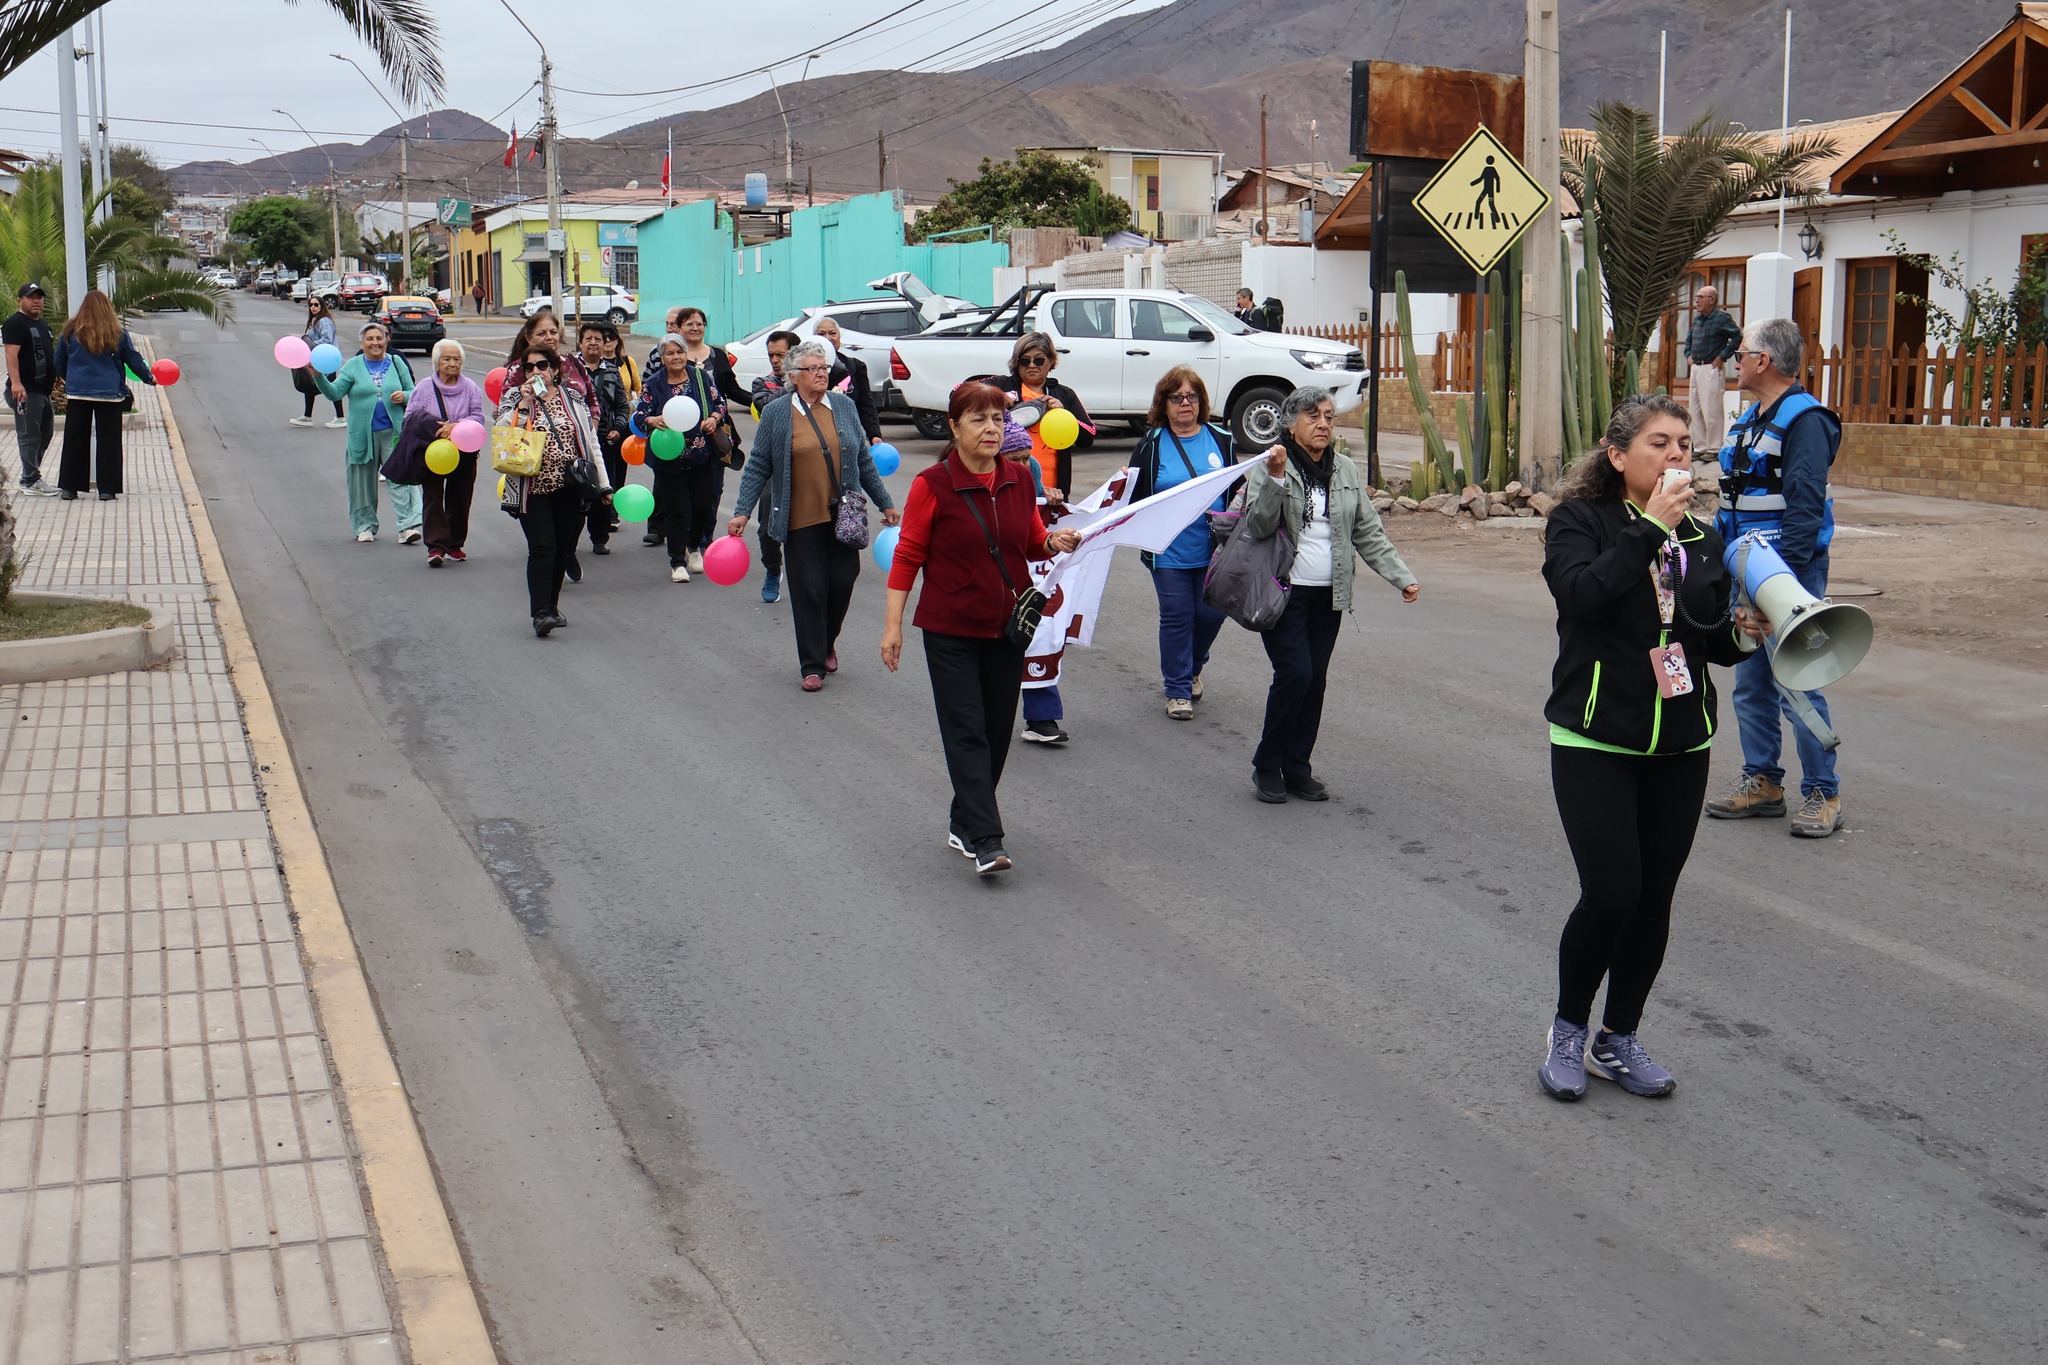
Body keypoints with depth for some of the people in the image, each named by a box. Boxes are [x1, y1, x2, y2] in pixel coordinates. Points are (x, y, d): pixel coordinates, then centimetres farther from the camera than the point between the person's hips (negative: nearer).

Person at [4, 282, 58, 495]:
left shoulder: (42, 324, 20)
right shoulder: (14, 324, -10)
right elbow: (12, 354, -20)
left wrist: (56, 375, 29)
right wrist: (16, 383, -29)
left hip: (43, 389, 10)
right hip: (26, 390, -10)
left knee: (46, 433, 16)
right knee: (29, 436, -7)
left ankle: (32, 476, 25)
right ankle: (30, 481, -3)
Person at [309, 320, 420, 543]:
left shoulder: (396, 363, 8)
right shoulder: (353, 366, 4)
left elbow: (413, 393, 13)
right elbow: (335, 392, -2)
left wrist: (404, 396, -10)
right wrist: (318, 377, -18)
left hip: (393, 432, 0)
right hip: (363, 434, 0)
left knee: (400, 478, -9)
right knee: (363, 482, 7)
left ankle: (408, 526, -13)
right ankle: (365, 526, 19)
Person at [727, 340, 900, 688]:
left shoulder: (844, 406, 6)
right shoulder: (776, 413, -2)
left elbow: (863, 460, 13)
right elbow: (758, 467, 1)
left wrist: (885, 503, 15)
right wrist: (742, 512, -4)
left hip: (842, 516, 3)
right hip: (801, 519, -3)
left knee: (842, 582, 4)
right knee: (809, 590, 0)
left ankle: (827, 643, 31)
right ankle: (812, 664, 11)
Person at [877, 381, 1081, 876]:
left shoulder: (1019, 479, 4)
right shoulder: (933, 484, -9)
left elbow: (1031, 540, 17)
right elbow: (908, 555, -6)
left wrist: (1053, 542, -7)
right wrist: (893, 622, -8)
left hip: (1009, 627, 5)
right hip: (950, 630, -5)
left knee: (996, 732, 9)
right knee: (967, 733, -6)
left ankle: (964, 825, 24)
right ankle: (985, 841, -9)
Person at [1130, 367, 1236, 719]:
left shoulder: (1222, 440, 6)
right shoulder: (1151, 444, 1)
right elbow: (1134, 496, 2)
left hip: (1213, 550, 2)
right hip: (1169, 552, -2)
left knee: (1211, 614, 8)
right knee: (1176, 617, 1)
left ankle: (1192, 668, 36)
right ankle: (1177, 689, 14)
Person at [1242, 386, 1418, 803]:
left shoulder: (1345, 470, 10)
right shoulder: (1272, 465, -5)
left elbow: (1368, 532, 12)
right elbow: (1258, 526, -16)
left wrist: (1401, 577, 3)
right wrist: (1275, 479, -29)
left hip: (1328, 596, 5)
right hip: (1284, 593, -5)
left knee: (1315, 681, 5)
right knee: (1295, 674, -14)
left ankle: (1297, 769, 16)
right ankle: (1267, 766, 2)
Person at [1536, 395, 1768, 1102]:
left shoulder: (1703, 538, 10)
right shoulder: (1581, 521, -5)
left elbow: (1713, 641, 15)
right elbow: (1581, 593, -25)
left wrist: (1744, 631, -6)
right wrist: (1650, 528, -25)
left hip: (1680, 745, 5)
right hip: (1595, 741, -5)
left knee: (1654, 897, 8)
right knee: (1611, 893, -10)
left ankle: (1619, 1040, 25)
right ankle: (1569, 1030, 14)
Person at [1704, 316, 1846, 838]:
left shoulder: (1805, 419, -13)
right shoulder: (1748, 420, 16)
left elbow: (1805, 507, -19)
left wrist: (1782, 573, -23)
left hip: (1791, 570, -9)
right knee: (1750, 683, 12)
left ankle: (1822, 793, 3)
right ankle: (1762, 782, 22)